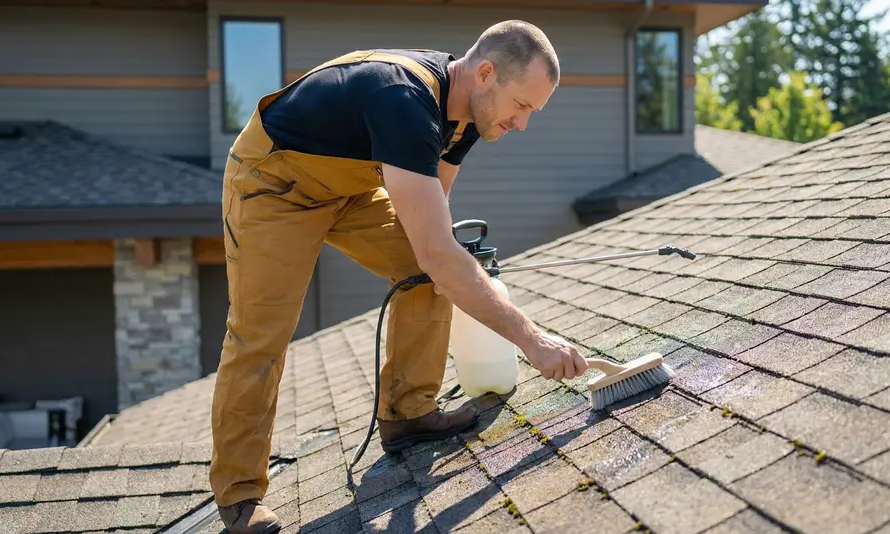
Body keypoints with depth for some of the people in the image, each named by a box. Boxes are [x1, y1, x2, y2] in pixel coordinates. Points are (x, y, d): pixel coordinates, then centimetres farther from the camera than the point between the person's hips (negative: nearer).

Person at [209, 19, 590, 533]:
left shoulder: (464, 110, -9)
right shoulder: (404, 100, -38)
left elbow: (430, 226, 3)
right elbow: (437, 253, -42)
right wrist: (531, 337, -37)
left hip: (350, 183, 8)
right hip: (272, 182, -8)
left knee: (426, 273, -6)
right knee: (260, 334, -12)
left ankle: (406, 412, 7)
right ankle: (238, 491, 5)